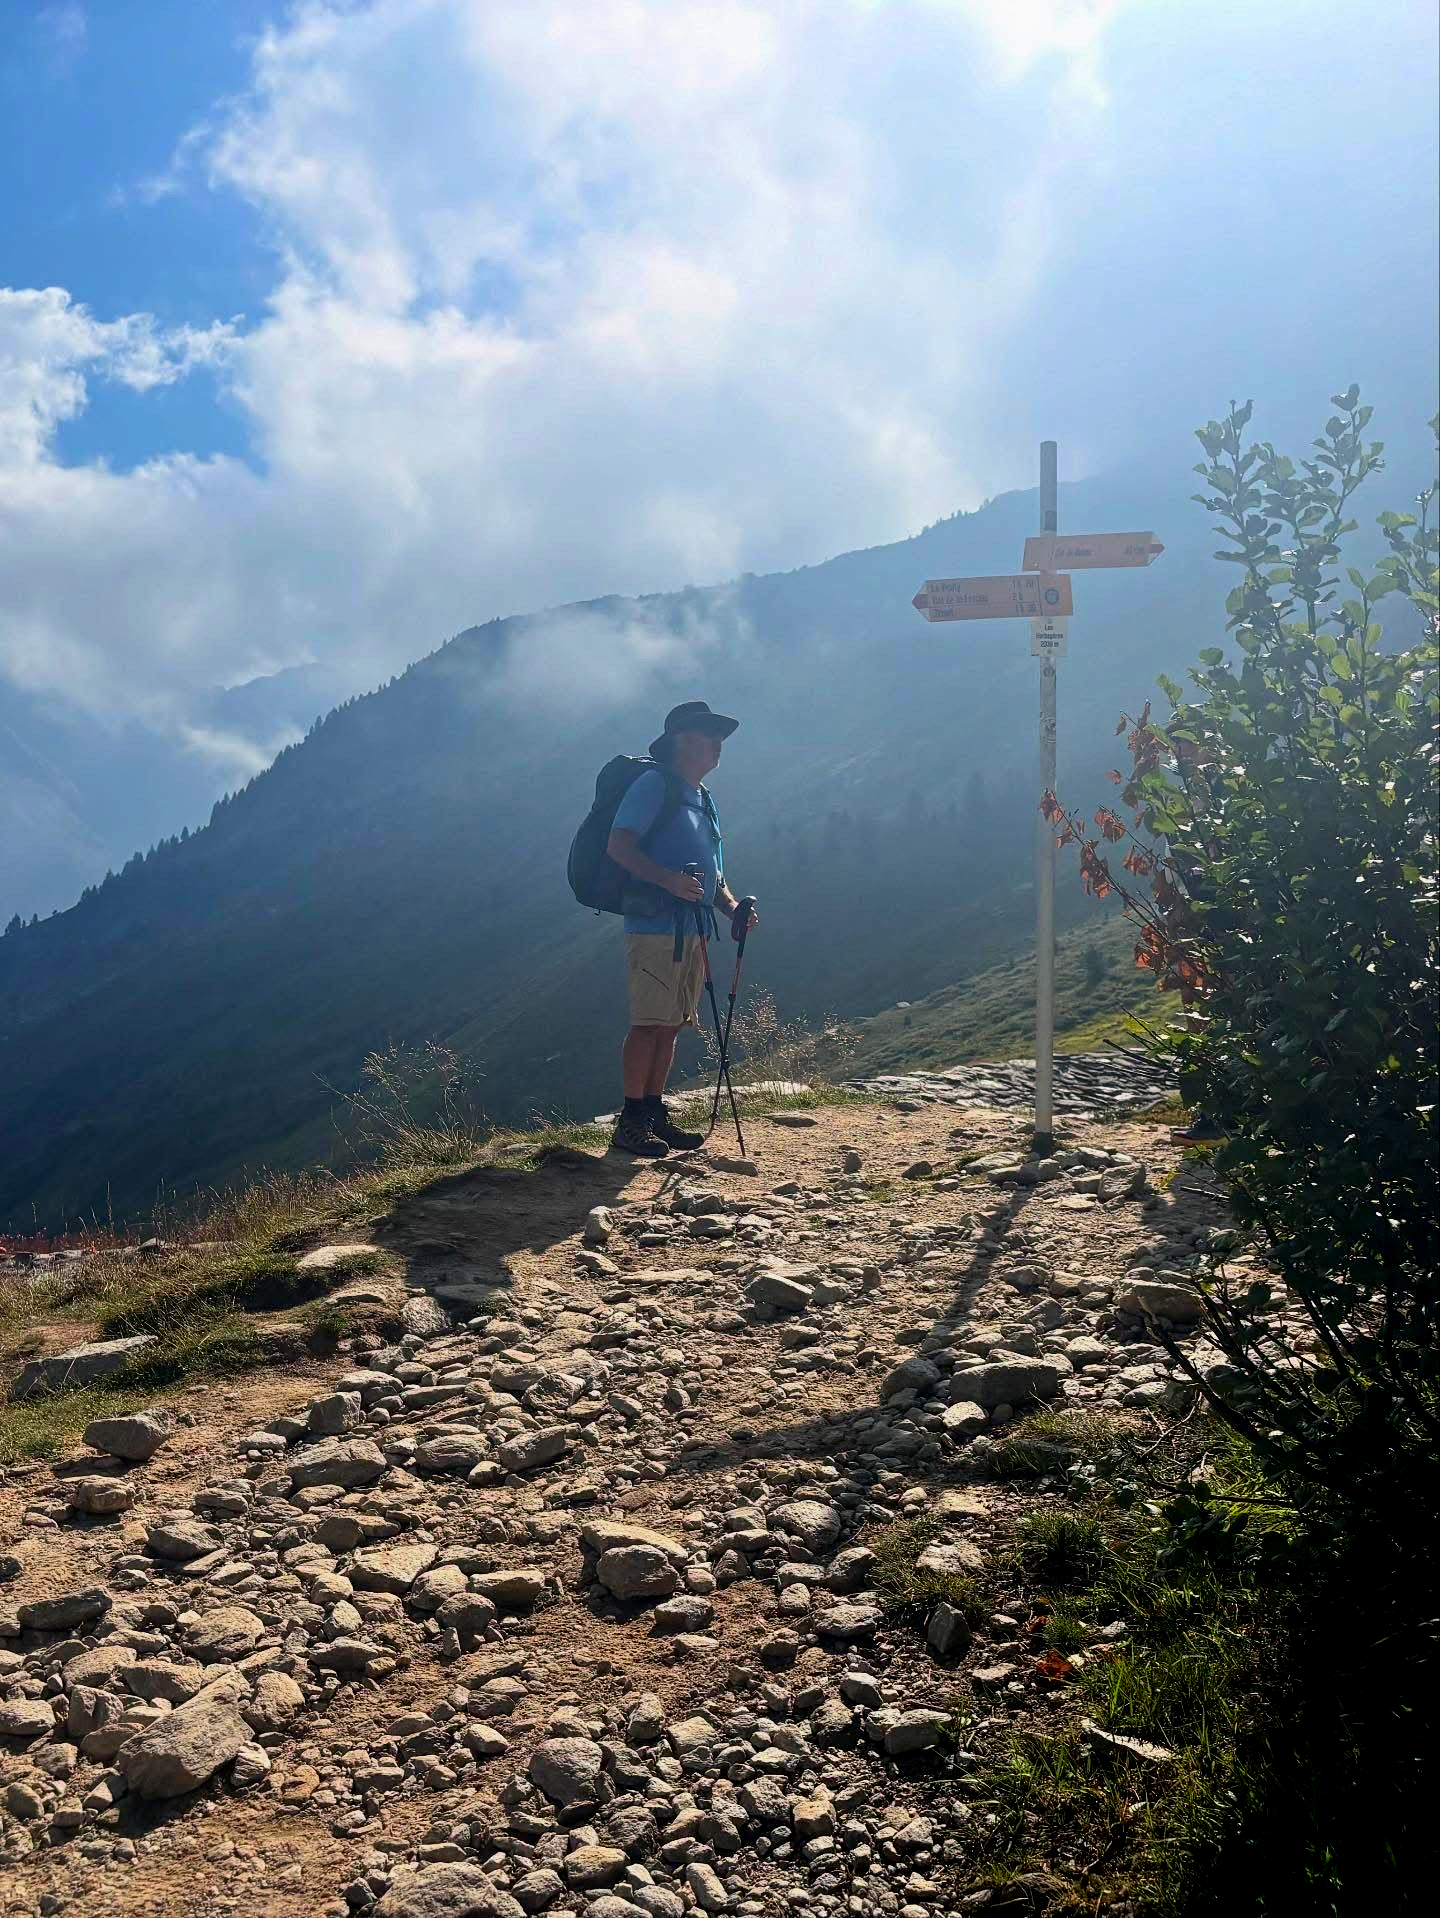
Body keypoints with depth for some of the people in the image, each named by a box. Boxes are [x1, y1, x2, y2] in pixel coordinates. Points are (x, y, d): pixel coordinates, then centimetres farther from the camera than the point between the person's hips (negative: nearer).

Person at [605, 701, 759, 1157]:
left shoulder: (704, 799, 22)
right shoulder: (655, 785, -5)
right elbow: (618, 846, -16)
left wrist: (732, 906, 7)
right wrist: (669, 880, -28)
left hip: (693, 930, 9)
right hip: (654, 926, -9)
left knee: (671, 1024, 9)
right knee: (648, 1022, -9)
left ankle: (655, 1113, 16)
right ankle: (630, 1120, -5)